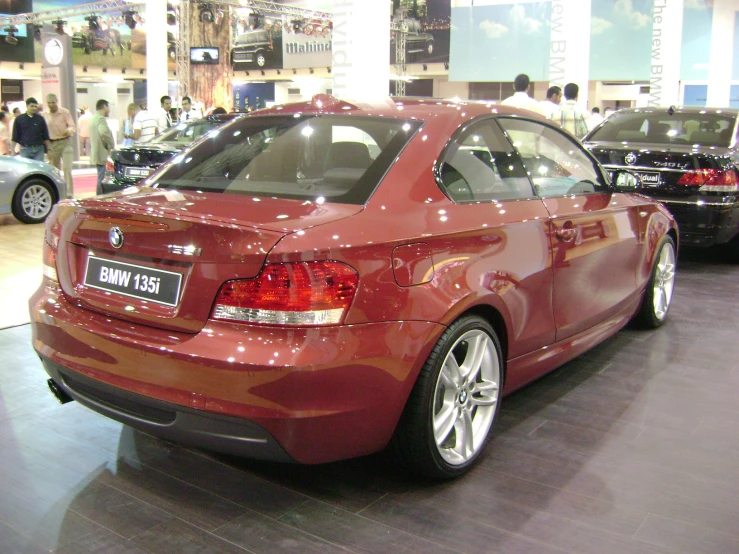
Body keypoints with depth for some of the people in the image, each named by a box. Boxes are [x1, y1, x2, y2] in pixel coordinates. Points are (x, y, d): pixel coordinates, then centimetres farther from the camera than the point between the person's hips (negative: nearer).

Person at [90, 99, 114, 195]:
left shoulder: (94, 118, 21)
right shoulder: (101, 119, -13)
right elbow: (104, 132, -31)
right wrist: (111, 145, -19)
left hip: (96, 153, 11)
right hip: (101, 154, -11)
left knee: (100, 178, 17)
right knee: (102, 179, -9)